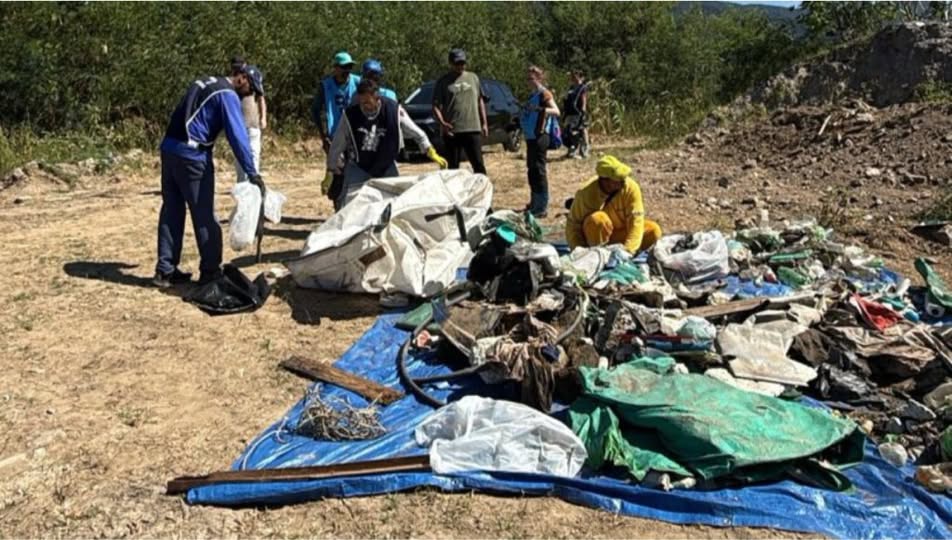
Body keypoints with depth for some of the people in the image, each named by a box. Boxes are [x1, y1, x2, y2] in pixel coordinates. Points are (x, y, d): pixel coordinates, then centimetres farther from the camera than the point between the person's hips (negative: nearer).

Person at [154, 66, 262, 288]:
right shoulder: (228, 95, -8)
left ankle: (165, 270, 15)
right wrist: (252, 173, -15)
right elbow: (237, 136, -15)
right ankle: (210, 270, 8)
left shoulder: (205, 83, 20)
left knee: (171, 212, 11)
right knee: (204, 215, 0)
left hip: (169, 149, 9)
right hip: (192, 155, -9)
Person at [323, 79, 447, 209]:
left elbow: (417, 133, -4)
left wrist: (431, 153, -4)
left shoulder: (394, 110, -17)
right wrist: (330, 172, -2)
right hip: (358, 168, -1)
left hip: (387, 167, 1)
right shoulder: (350, 114, -18)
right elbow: (338, 145, -7)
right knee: (348, 203, -10)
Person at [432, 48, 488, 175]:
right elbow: (436, 106, -1)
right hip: (452, 131, -2)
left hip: (473, 128, 2)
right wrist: (442, 123, -17)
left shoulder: (473, 78, 13)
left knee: (478, 164, 1)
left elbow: (480, 101, 18)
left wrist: (484, 123, 12)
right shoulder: (443, 82, 3)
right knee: (453, 166, 5)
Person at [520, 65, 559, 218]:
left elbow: (556, 111, -24)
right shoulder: (532, 94, 16)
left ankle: (542, 207, -7)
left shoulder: (544, 93, -10)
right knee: (532, 170, 15)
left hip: (539, 137, -9)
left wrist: (540, 109, -36)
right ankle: (534, 204, 26)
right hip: (530, 136, 9)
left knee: (538, 171, -10)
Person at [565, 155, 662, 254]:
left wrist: (628, 250, -33)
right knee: (597, 219, -35)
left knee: (654, 230, -19)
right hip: (596, 235, -3)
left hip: (621, 233, 3)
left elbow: (636, 220, -24)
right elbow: (573, 225, -20)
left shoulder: (631, 188, -22)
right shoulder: (586, 192, -25)